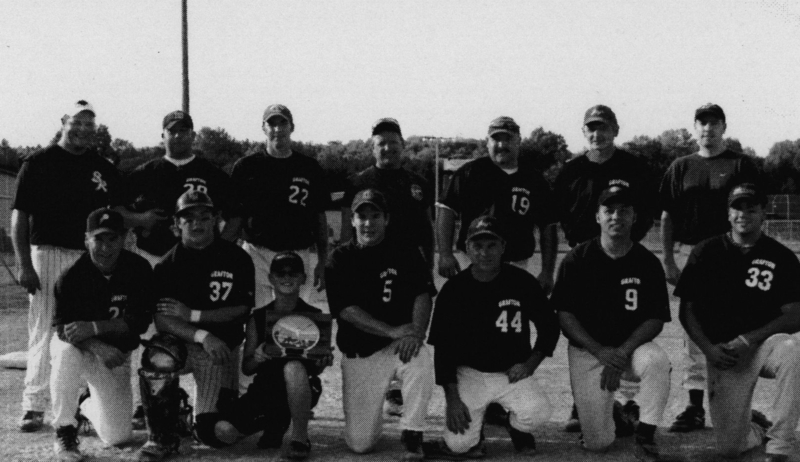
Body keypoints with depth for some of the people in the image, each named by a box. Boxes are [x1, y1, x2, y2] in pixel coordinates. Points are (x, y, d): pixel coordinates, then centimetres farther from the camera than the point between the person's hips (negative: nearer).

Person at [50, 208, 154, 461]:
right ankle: (65, 431, -18)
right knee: (67, 353, -40)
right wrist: (97, 347, -38)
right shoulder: (71, 277, -17)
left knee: (118, 436, -4)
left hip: (116, 353, 2)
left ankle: (90, 407, 33)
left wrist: (93, 328, -28)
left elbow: (139, 321, -16)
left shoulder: (139, 269, -13)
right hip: (79, 349, -2)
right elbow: (63, 329, -19)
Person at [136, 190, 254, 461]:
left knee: (218, 434, -12)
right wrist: (202, 335, -27)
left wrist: (192, 314, -13)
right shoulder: (168, 264, 0)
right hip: (179, 342, 0)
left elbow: (241, 311, -4)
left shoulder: (237, 259, 0)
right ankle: (162, 438, -15)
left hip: (221, 349, 0)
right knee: (158, 358, -38)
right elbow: (161, 319, -10)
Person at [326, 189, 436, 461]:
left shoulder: (407, 255, 2)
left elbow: (423, 296, -7)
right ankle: (369, 406, 33)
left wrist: (415, 333, -26)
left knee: (421, 357, -37)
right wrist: (392, 331, -19)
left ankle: (412, 435, -17)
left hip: (399, 346, 0)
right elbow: (345, 310, -10)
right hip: (358, 354, 0)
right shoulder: (340, 260, -1)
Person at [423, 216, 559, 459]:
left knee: (538, 412, -28)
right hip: (468, 373, 0)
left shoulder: (522, 282, -5)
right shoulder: (453, 289, -6)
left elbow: (550, 326, 7)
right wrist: (452, 398, -10)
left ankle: (517, 426, 9)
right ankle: (472, 437, 22)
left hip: (512, 372, 1)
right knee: (459, 444, -15)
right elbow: (442, 347, -3)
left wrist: (530, 364, -7)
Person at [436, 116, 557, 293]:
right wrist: (445, 254, -11)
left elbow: (548, 227, 10)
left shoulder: (534, 179, 8)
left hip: (516, 264, 2)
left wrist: (547, 272, 4)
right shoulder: (471, 172, 2)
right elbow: (446, 210, 0)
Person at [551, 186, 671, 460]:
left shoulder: (648, 263, -3)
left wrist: (622, 353, -18)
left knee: (658, 362, -36)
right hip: (587, 351, -1)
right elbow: (564, 315, -6)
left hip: (632, 346, 1)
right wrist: (600, 351, -18)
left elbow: (656, 320, -3)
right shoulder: (577, 259, -5)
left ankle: (646, 437, -15)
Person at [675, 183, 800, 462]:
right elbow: (687, 311, 5)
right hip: (723, 355, 1)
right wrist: (708, 348, -10)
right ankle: (757, 432, 30)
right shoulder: (706, 252, 4)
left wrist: (748, 340, -17)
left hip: (765, 345, -1)